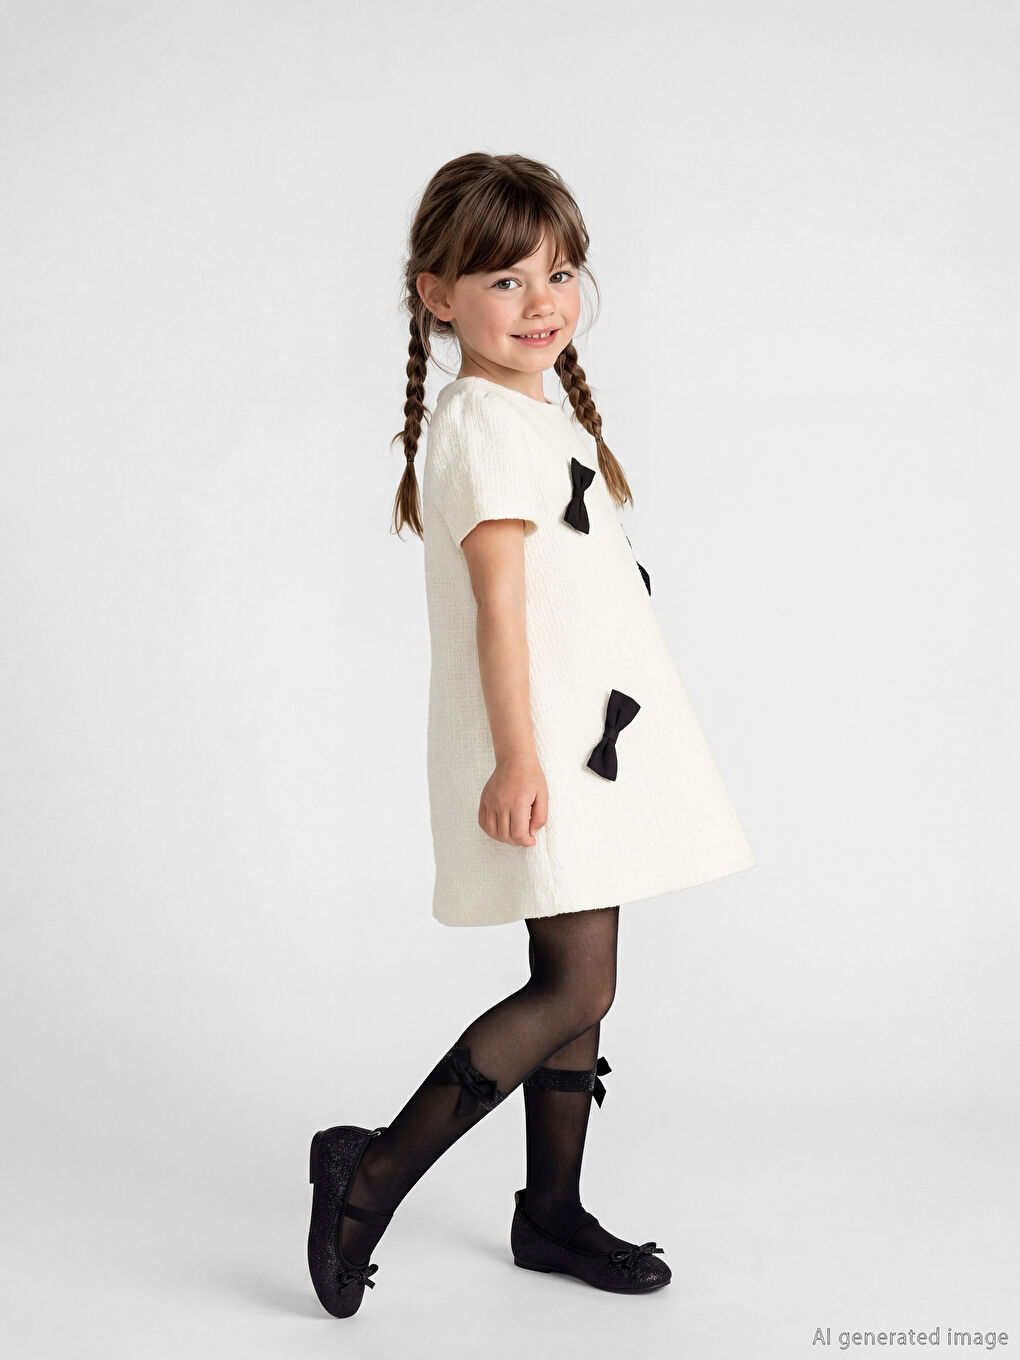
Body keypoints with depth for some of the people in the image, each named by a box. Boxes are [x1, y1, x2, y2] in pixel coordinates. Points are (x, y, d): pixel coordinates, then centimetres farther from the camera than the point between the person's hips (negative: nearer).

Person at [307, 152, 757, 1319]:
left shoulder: (537, 414, 19)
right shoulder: (486, 423, -12)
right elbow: (499, 599, -20)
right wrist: (518, 756, -24)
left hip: (589, 740, 10)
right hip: (540, 747, -10)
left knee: (578, 989, 12)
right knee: (572, 989, -11)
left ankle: (552, 1213, 23)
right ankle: (374, 1170, -3)